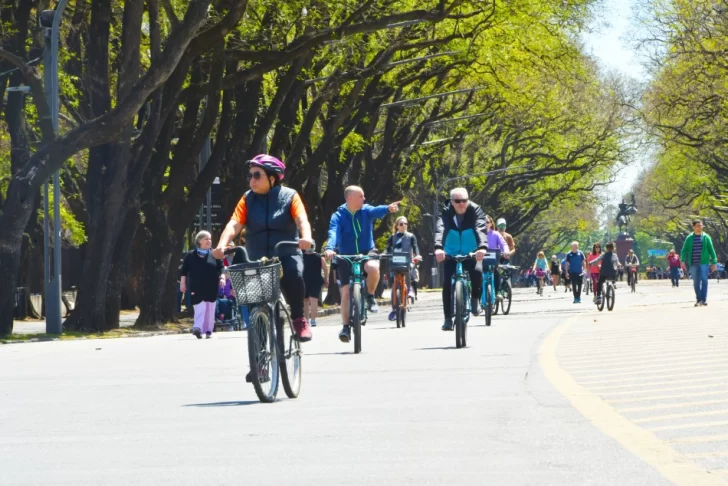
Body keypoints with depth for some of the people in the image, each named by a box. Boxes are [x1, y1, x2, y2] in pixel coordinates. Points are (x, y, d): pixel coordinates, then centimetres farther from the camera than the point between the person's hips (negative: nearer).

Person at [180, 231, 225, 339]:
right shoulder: (190, 255, 4)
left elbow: (221, 268, 7)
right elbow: (184, 271, 6)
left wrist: (222, 278, -8)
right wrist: (182, 283, 2)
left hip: (211, 288, 2)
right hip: (197, 288, -2)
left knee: (210, 309, 5)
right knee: (200, 308, -14)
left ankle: (209, 330, 12)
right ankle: (197, 328, -21)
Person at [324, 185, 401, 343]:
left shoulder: (366, 211, -3)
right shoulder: (338, 216, -7)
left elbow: (377, 211, -25)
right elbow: (333, 233, -24)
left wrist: (388, 208, -49)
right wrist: (330, 248, -45)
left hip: (367, 253, 0)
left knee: (373, 267, -34)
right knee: (346, 292, -8)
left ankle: (370, 296, -8)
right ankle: (346, 328, 3)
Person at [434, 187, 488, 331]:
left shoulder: (475, 210, -16)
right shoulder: (446, 213, -15)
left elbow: (481, 228, -33)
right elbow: (440, 230, -33)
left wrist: (483, 247, -53)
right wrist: (438, 247, -54)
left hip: (470, 254, -1)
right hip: (451, 254, 1)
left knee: (477, 273, -30)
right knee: (447, 283, -15)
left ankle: (475, 299, -2)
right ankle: (448, 319, -4)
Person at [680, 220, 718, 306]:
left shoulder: (706, 237, 4)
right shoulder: (689, 238, 6)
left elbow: (711, 250, 5)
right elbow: (684, 250, 4)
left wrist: (714, 262, 1)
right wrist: (683, 260, -10)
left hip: (704, 262, -2)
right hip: (693, 263, 2)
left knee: (704, 280, -11)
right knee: (696, 282, 5)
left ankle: (704, 299, -9)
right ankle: (698, 299, 13)